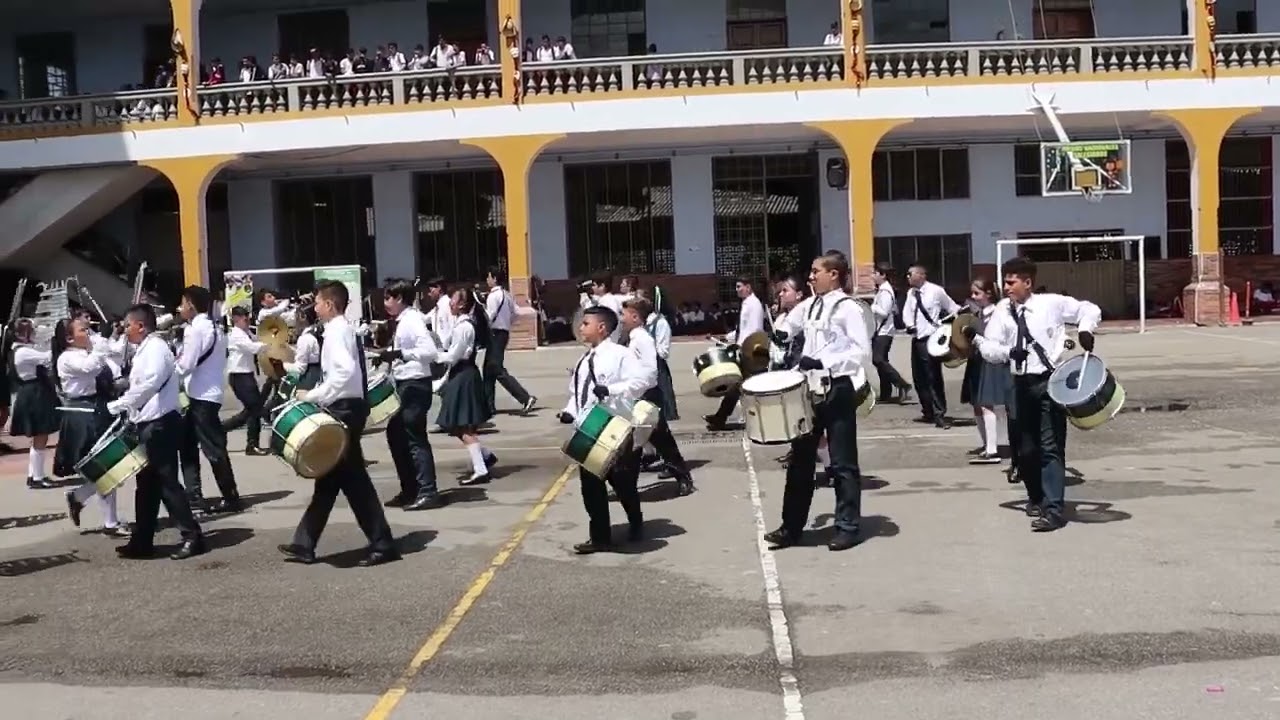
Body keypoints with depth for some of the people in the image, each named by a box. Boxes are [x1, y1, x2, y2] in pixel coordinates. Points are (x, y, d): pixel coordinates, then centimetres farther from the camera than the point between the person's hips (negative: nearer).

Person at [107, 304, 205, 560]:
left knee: (166, 481, -7)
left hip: (161, 424, -10)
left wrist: (118, 405, -19)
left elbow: (151, 384, -26)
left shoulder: (156, 347, -12)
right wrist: (125, 409, 8)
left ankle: (192, 536, -3)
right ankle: (142, 541, 18)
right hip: (148, 424, 10)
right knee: (147, 483, 12)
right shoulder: (144, 351, 18)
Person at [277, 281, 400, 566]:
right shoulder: (342, 329, 16)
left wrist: (314, 396, -23)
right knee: (330, 477, 12)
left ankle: (382, 544, 2)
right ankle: (304, 544, 20)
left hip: (344, 410, -10)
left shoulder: (337, 331, -14)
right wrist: (317, 395, 13)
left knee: (353, 479, -4)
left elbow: (345, 372, -29)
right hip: (343, 408, 10)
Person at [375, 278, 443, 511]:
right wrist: (389, 357, 9)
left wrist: (399, 353, -27)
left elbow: (431, 351, -26)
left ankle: (428, 492, -3)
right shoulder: (403, 321, 13)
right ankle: (410, 490, 23)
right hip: (405, 385, 11)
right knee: (396, 436, 16)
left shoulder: (412, 320, -16)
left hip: (415, 386, -11)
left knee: (416, 439, -7)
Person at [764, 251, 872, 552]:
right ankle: (792, 526, 17)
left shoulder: (848, 308, -11)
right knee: (800, 456, 10)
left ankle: (849, 527, 11)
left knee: (842, 461, 1)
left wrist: (823, 362, -25)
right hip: (811, 390, 8)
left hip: (838, 390, -8)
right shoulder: (812, 307, 13)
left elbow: (863, 352, -18)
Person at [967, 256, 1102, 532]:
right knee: (1025, 448, 12)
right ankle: (1036, 497, 35)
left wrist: (1085, 330, -9)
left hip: (1050, 381, -4)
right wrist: (1009, 351, -22)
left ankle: (1053, 509, -7)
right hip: (1021, 384, 4)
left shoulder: (1051, 303, -1)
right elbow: (990, 348, -3)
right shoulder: (1002, 310, 5)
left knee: (1051, 447, -9)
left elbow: (1089, 309, 10)